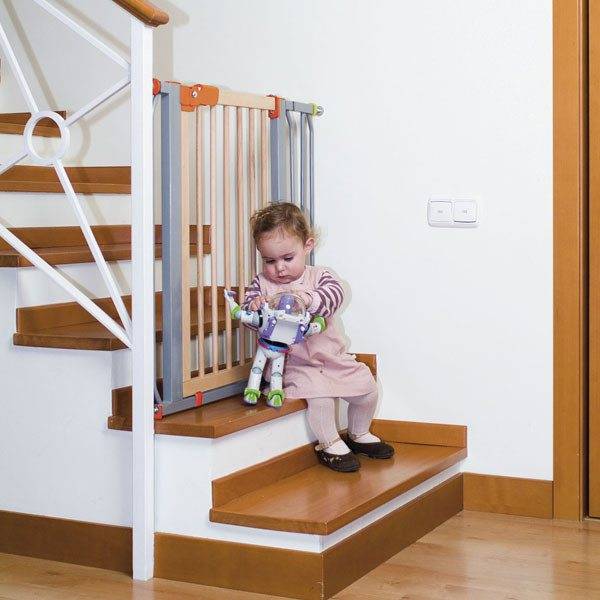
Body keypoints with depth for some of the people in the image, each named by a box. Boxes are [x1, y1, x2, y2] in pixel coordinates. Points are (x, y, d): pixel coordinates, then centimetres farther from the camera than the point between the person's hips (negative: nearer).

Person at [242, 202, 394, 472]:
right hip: (294, 363, -3)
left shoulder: (318, 276, 1)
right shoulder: (262, 283, 1)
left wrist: (310, 299, -40)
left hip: (332, 357, 3)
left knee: (366, 386, -2)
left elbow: (335, 293, -20)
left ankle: (359, 434, 25)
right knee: (318, 393, -29)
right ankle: (330, 444, -5)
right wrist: (254, 305, -32)